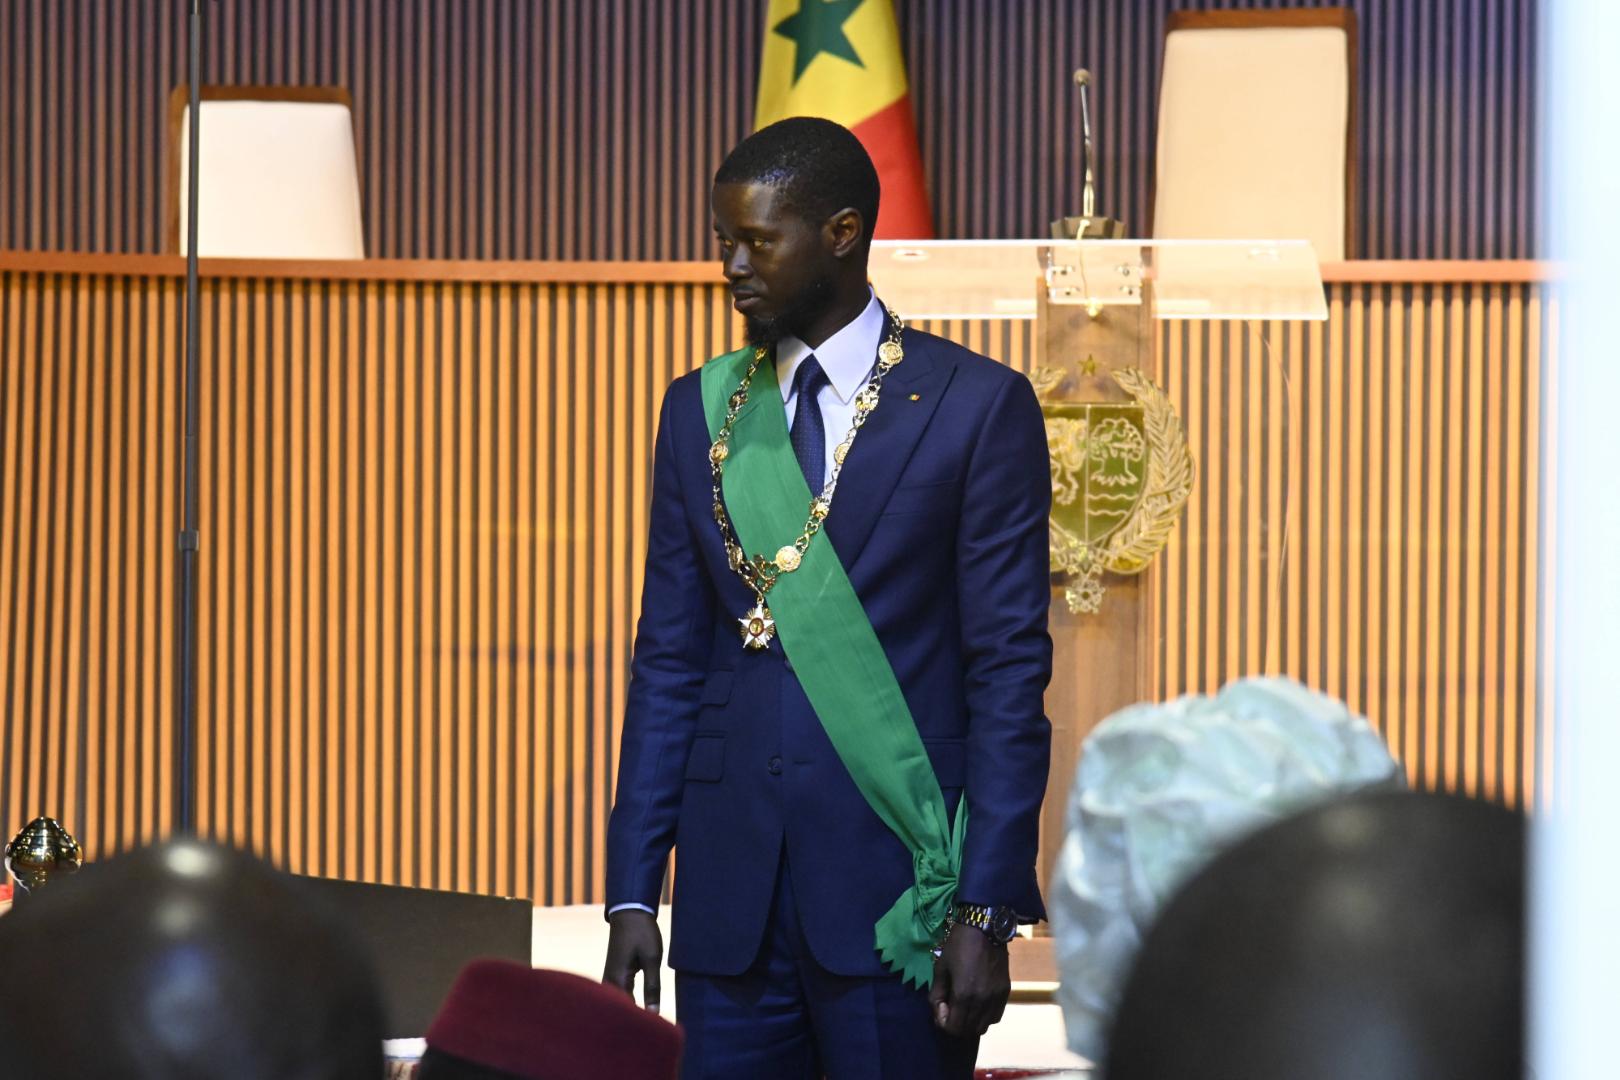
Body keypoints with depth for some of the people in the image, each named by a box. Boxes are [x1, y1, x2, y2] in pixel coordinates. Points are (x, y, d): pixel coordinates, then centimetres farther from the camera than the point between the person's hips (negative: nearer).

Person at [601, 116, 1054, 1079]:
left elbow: (1010, 673, -4)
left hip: (897, 888, -4)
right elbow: (668, 663, 11)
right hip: (733, 886, 4)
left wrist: (985, 911, -10)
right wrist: (632, 893, 4)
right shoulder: (702, 410, 11)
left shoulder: (978, 406, -2)